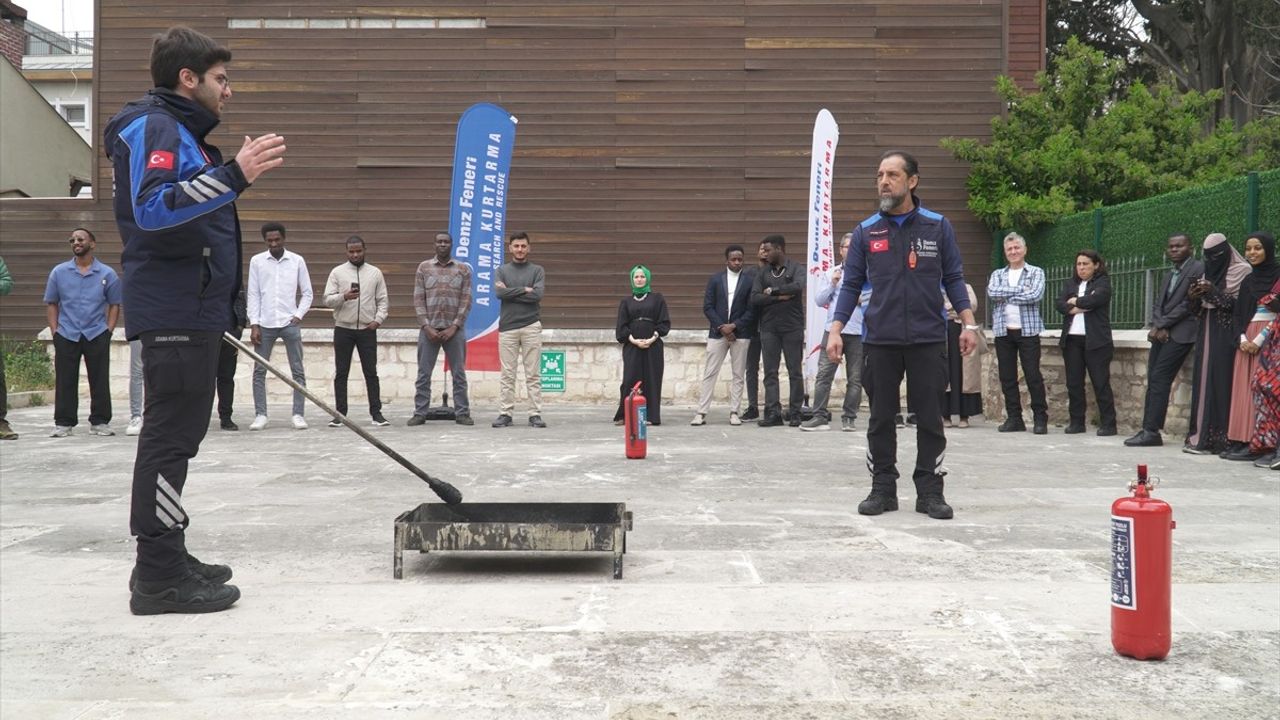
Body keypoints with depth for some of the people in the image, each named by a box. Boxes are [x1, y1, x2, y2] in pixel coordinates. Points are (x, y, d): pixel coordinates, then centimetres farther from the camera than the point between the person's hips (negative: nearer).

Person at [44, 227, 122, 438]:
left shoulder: (107, 274, 5)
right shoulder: (59, 272, 8)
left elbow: (114, 304, 7)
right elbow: (51, 303, 9)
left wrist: (108, 330, -4)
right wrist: (54, 331, -1)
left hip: (97, 335, -1)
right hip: (66, 335, 1)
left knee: (100, 381, 2)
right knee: (65, 381, 2)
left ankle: (100, 422, 10)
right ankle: (63, 423, 8)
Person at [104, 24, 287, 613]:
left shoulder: (181, 131, 23)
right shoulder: (153, 127, -9)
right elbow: (152, 208, -26)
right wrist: (234, 176, -31)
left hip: (192, 311, 11)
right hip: (173, 314, -10)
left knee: (176, 436, 13)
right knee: (170, 437, -10)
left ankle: (165, 561, 20)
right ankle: (159, 575, -8)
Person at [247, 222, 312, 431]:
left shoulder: (297, 261, 3)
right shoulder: (257, 261, 4)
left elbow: (307, 293, 8)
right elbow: (253, 295, 3)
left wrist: (299, 315, -5)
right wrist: (254, 324, -3)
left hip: (290, 323, 0)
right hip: (265, 324, 1)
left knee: (298, 370, -1)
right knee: (259, 371, 1)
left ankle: (298, 415, 4)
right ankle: (260, 415, 8)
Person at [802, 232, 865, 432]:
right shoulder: (833, 271, 14)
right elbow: (820, 300, 11)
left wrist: (862, 299, -15)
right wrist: (832, 283, -2)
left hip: (857, 333, -2)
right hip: (832, 330, 2)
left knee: (855, 378, 3)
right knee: (823, 374, -4)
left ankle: (849, 417, 10)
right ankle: (820, 416, -3)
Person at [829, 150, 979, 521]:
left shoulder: (938, 226, 2)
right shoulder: (865, 231, 5)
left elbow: (953, 279, 5)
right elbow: (851, 284, 6)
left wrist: (969, 324, -3)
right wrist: (836, 330, -3)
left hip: (928, 338, -1)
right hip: (879, 340, 1)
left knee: (929, 417, 3)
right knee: (881, 417, 7)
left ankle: (930, 490, 12)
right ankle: (883, 488, 16)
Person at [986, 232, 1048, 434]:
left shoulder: (1036, 273, 6)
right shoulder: (997, 274, 14)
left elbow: (1035, 295, -13)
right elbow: (991, 293, -6)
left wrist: (1005, 295, -8)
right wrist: (1020, 289, -9)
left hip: (1028, 331, -3)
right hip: (1003, 331, 3)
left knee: (1033, 376, -5)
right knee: (1007, 377, 4)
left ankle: (1040, 418, 1)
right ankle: (1014, 418, 11)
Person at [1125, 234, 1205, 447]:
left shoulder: (1198, 269, -5)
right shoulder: (1170, 275, 22)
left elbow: (1189, 303, -12)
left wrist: (1163, 325, -10)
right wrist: (1156, 326, -3)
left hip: (1180, 333, -8)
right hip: (1161, 333, 8)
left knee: (1159, 379, -13)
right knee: (1153, 380, 3)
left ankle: (1152, 431, -13)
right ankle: (1148, 430, 4)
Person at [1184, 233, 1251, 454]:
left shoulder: (1240, 271, -3)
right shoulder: (1208, 272, 17)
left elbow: (1240, 304, -12)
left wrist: (1214, 293, -20)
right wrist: (1193, 297, -4)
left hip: (1226, 336, -7)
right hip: (1207, 334, 7)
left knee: (1220, 383, -9)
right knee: (1202, 382, 4)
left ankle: (1215, 438, -8)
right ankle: (1200, 435, 6)